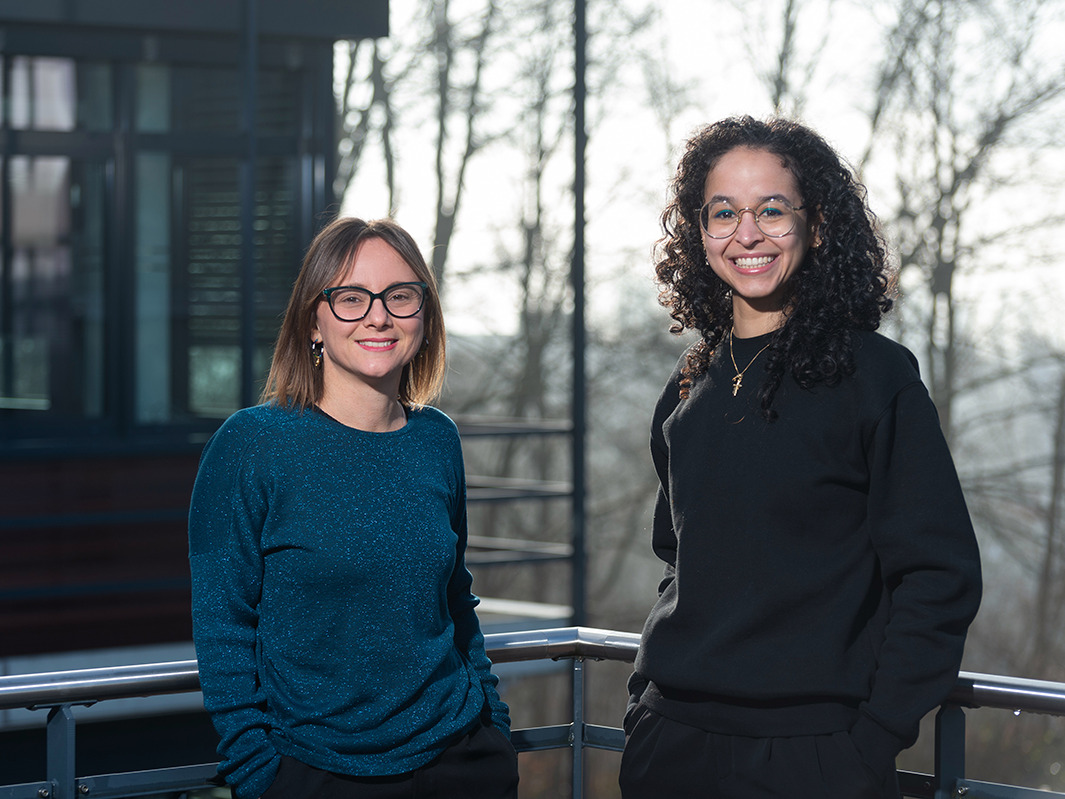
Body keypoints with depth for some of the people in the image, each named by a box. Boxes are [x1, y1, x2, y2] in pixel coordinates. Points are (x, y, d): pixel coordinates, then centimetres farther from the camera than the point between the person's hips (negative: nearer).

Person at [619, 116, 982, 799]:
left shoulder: (874, 374, -6)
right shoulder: (690, 390, 10)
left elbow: (940, 577, -9)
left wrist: (874, 737, -14)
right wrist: (649, 692, 10)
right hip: (673, 742, 5)